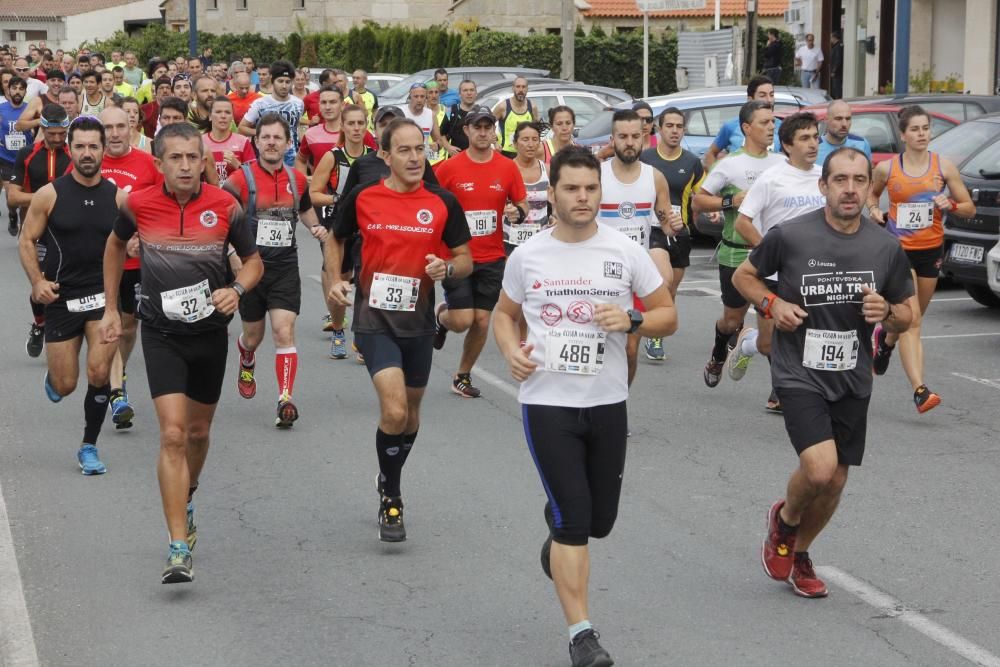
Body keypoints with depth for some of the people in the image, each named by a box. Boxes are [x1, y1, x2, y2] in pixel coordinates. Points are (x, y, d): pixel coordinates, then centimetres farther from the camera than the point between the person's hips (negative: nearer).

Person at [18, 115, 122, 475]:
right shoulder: (49, 195, -6)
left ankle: (89, 447, 6)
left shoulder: (118, 197, 0)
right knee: (65, 385, 4)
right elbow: (26, 240, 1)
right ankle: (52, 375, 44)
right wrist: (37, 281, -12)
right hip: (60, 296, -1)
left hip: (103, 293, 1)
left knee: (99, 372, -14)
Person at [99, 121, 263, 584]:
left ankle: (187, 500, 48)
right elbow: (116, 245, 14)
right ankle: (179, 550, -17)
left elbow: (253, 260, 5)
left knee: (198, 432, 17)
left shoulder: (225, 206, -9)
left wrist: (236, 289, -17)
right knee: (173, 434, -15)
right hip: (162, 335, -2)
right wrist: (111, 308, 14)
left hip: (211, 333, 2)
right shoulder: (138, 205, -7)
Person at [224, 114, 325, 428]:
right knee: (253, 335, 14)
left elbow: (305, 209, 25)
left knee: (284, 332, -13)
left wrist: (316, 228, 5)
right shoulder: (241, 179, -9)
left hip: (285, 268, 1)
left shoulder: (297, 179, 4)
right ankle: (246, 365, 51)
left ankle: (286, 400, -13)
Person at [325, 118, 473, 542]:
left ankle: (389, 482, 43)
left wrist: (448, 269, -16)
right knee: (394, 408, -18)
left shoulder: (443, 203, -2)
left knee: (410, 411, 16)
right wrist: (335, 280, -1)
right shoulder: (362, 199, -3)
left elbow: (466, 259, 6)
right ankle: (390, 497, 2)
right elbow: (336, 240, 14)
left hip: (419, 322, 3)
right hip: (374, 319, -3)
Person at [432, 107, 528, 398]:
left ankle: (463, 375, 22)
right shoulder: (449, 168, -5)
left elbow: (522, 207, 11)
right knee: (462, 321, -8)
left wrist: (518, 213, -12)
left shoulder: (508, 168, 1)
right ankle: (440, 316, 29)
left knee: (482, 322, 3)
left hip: (492, 258, 2)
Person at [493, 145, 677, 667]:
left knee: (599, 520, 12)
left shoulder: (626, 253, -1)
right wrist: (511, 351, -6)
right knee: (573, 519, -8)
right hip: (547, 402, -2)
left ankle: (558, 540, 49)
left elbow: (667, 316, 6)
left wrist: (631, 321, -15)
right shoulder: (527, 257, 0)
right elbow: (504, 314, 15)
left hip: (607, 403, 2)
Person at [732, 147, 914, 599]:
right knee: (820, 469, -21)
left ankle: (799, 555, 37)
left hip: (853, 382, 4)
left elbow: (906, 318, 10)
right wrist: (772, 304, -13)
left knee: (834, 483, 10)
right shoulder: (790, 236, -10)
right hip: (800, 375, -4)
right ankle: (785, 518, 12)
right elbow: (743, 276, 6)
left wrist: (886, 313, -13)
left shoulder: (887, 248, -1)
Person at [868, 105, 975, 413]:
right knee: (910, 319, -15)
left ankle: (886, 339, 52)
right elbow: (872, 193, 20)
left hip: (931, 250, 3)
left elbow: (969, 208, 4)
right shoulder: (886, 168, -2)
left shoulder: (944, 166, -1)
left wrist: (951, 205, -16)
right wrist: (874, 209, 0)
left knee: (913, 319, 16)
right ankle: (920, 391, -21)